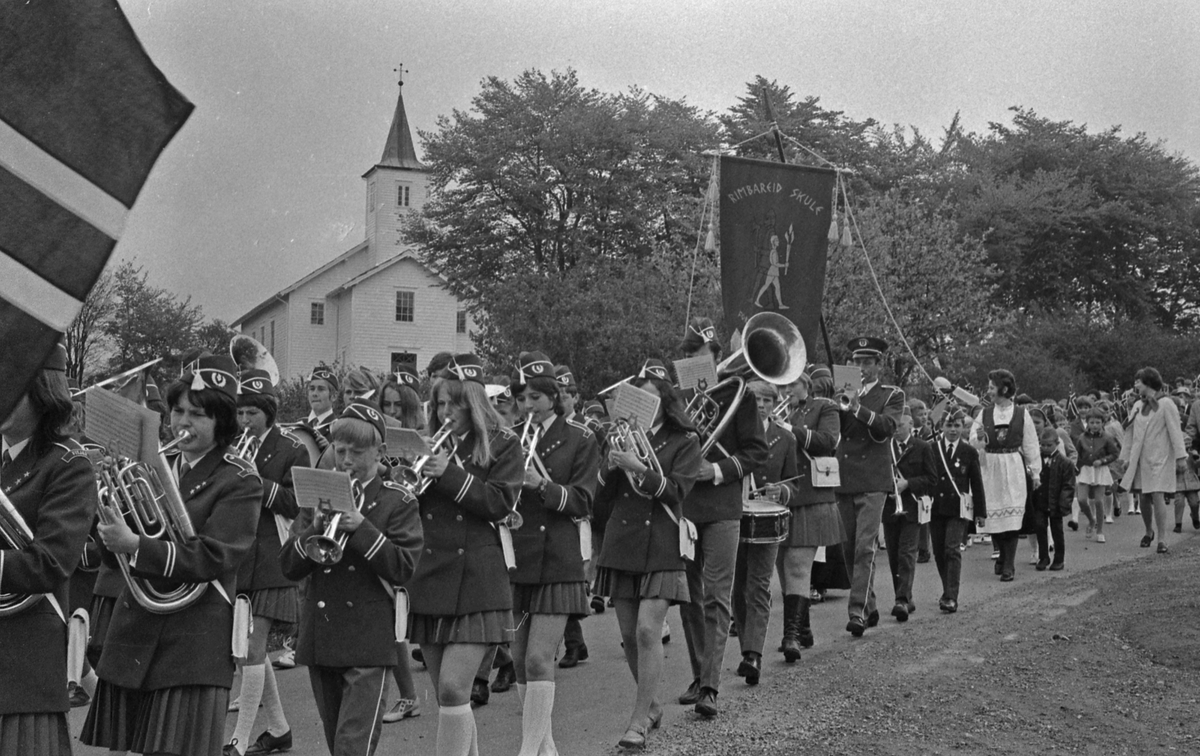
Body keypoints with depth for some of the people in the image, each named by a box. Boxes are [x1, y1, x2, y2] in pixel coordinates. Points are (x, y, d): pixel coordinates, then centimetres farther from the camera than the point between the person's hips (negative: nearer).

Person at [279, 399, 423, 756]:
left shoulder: (398, 501, -1)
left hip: (367, 641, -5)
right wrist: (313, 531, -13)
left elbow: (404, 568, -12)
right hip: (320, 637, 5)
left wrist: (361, 528, -19)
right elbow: (289, 566, 5)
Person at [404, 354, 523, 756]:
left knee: (452, 689, -13)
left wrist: (451, 475, -17)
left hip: (475, 582, -5)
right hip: (428, 579, 5)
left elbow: (501, 504, -10)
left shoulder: (502, 445, 2)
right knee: (446, 693, 9)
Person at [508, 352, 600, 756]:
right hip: (514, 557, 4)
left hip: (556, 562, -4)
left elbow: (582, 502, -7)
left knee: (538, 660, -10)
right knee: (519, 660, 8)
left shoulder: (580, 439, 1)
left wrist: (543, 485, -22)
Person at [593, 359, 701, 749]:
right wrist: (610, 466, -8)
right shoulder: (622, 437, 12)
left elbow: (676, 490, -12)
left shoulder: (684, 442, 1)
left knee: (648, 630, -14)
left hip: (661, 549, -4)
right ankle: (651, 704, 28)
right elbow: (601, 502, 10)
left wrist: (638, 468, -23)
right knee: (629, 635, 8)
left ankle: (639, 720, -8)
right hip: (621, 545, 4)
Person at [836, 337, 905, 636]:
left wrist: (858, 409, -24)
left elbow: (886, 427, -11)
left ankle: (859, 611, -16)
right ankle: (869, 607, 19)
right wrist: (840, 406, -12)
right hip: (843, 481, 4)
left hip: (872, 482, -4)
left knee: (865, 547, -13)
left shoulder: (892, 395, 7)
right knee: (850, 549, 7)